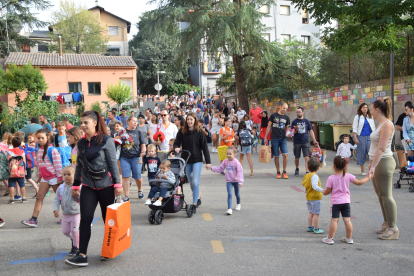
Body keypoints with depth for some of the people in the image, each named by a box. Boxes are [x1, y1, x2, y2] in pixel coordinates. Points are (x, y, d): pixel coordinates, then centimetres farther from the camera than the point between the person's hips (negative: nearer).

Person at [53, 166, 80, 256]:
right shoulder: (61, 188, 1)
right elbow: (56, 200, 5)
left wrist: (78, 194, -31)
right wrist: (55, 209, -9)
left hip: (76, 213, -4)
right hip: (65, 214, 5)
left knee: (74, 230, -7)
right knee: (65, 231, 8)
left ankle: (76, 247, 11)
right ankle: (73, 239, 39)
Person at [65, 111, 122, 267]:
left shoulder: (106, 140, -7)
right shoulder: (81, 143, 7)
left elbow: (113, 163, -8)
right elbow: (79, 165, 15)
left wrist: (117, 184, -11)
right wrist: (75, 185, 15)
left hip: (105, 185, -4)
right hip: (88, 186, 4)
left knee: (108, 218, 7)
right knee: (85, 219, -7)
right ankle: (82, 255, -7)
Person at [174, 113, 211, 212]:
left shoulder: (199, 133, -4)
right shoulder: (182, 132, 4)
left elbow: (204, 147, -3)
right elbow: (177, 143, 5)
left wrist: (208, 162, -6)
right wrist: (176, 148, -20)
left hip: (197, 160, -4)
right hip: (186, 161, 4)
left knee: (195, 182, -11)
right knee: (191, 183, 12)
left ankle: (194, 204, -5)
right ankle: (198, 199, 32)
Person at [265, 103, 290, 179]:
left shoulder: (286, 118, 11)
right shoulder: (273, 116, 3)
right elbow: (269, 127, 6)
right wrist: (265, 137, 3)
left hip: (283, 138, 2)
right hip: (274, 138, -2)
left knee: (285, 154, -12)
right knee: (276, 156, 2)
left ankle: (284, 172, 0)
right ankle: (278, 172, 12)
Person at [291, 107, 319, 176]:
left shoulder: (307, 121, 6)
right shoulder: (294, 122, 2)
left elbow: (311, 131, 10)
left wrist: (314, 141, 6)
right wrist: (296, 129, -21)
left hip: (305, 142, 0)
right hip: (297, 142, 0)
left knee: (307, 158, -9)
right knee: (297, 158, 9)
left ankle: (307, 172, -9)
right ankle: (297, 169, 34)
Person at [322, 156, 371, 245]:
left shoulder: (331, 178, -9)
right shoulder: (348, 176, -2)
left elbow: (328, 191, -4)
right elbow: (359, 182, 5)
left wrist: (323, 192, 18)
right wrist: (367, 178, 22)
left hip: (335, 202, -3)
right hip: (346, 202, 3)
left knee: (334, 220, -1)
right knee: (347, 220, 8)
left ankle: (330, 238, 3)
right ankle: (349, 238, 16)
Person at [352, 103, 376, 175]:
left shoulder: (371, 117, 12)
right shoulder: (357, 117, 3)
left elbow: (373, 127, 17)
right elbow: (354, 128, -1)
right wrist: (355, 138, -8)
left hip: (370, 137, 3)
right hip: (361, 137, -2)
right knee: (362, 153, 1)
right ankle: (362, 170, 11)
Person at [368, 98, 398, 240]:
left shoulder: (387, 124, -18)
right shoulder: (380, 124, 13)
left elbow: (381, 148, -24)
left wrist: (373, 166, -28)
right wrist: (371, 163, 22)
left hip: (383, 162, -10)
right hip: (377, 162, 10)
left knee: (386, 195, -5)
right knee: (380, 195, 15)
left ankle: (393, 228, 1)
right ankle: (387, 223, 25)